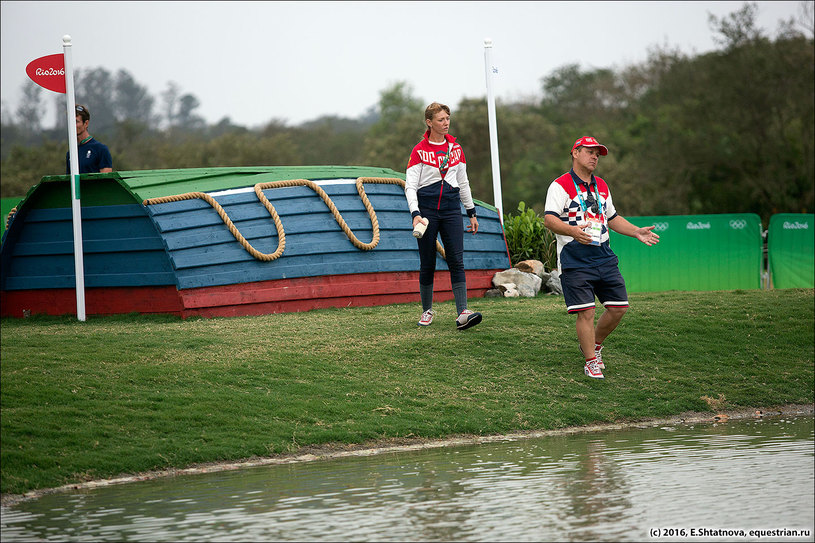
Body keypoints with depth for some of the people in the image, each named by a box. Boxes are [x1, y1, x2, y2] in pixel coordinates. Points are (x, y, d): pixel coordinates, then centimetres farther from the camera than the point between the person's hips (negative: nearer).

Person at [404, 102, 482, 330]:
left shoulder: (455, 147, 11)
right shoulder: (419, 150, -2)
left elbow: (463, 182, 19)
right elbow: (410, 185, -6)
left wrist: (471, 213, 18)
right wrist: (415, 213, -19)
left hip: (451, 207, 2)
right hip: (426, 208, -2)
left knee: (456, 260, -9)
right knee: (427, 262, 4)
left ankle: (462, 313, -17)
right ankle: (427, 310, 20)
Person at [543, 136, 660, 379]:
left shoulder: (601, 186, 19)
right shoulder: (560, 186, -4)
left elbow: (612, 218, 30)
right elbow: (549, 219, -16)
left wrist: (636, 232, 18)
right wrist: (572, 231, -34)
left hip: (604, 257, 7)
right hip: (575, 261, -7)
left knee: (618, 307, 4)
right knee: (586, 312, -11)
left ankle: (594, 344, 27)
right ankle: (590, 362, 0)